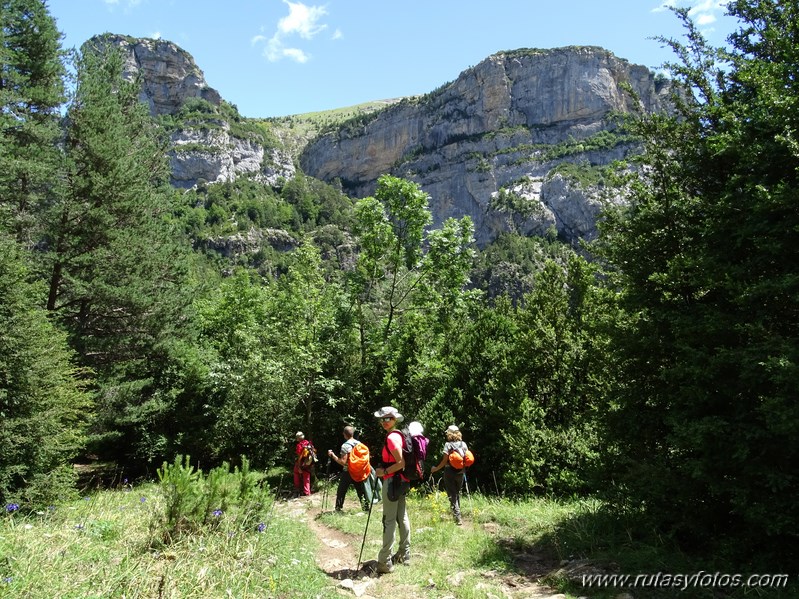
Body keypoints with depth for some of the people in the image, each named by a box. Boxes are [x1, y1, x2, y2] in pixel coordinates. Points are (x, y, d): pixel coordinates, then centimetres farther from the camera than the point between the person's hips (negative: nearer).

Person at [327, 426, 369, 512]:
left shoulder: (345, 445, -14)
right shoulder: (359, 443, 3)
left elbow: (343, 462, -19)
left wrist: (332, 455, -12)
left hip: (347, 473, -5)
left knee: (341, 492, 9)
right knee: (361, 491, 10)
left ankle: (338, 509, 14)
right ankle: (366, 508, 9)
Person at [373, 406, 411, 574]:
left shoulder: (392, 437, -17)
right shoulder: (398, 435, 11)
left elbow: (401, 463, -22)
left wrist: (384, 471, -13)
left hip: (392, 481, -10)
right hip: (401, 481, 10)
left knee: (389, 520, -6)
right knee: (402, 517, 16)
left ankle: (385, 562, -3)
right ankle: (404, 554, 26)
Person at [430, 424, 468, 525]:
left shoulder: (448, 444, -13)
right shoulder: (464, 444, 1)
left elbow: (445, 460, -14)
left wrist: (436, 468, -3)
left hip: (450, 472, -5)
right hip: (460, 473, 5)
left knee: (452, 496, 2)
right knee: (457, 493, 21)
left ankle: (458, 518, -5)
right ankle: (457, 512, 26)